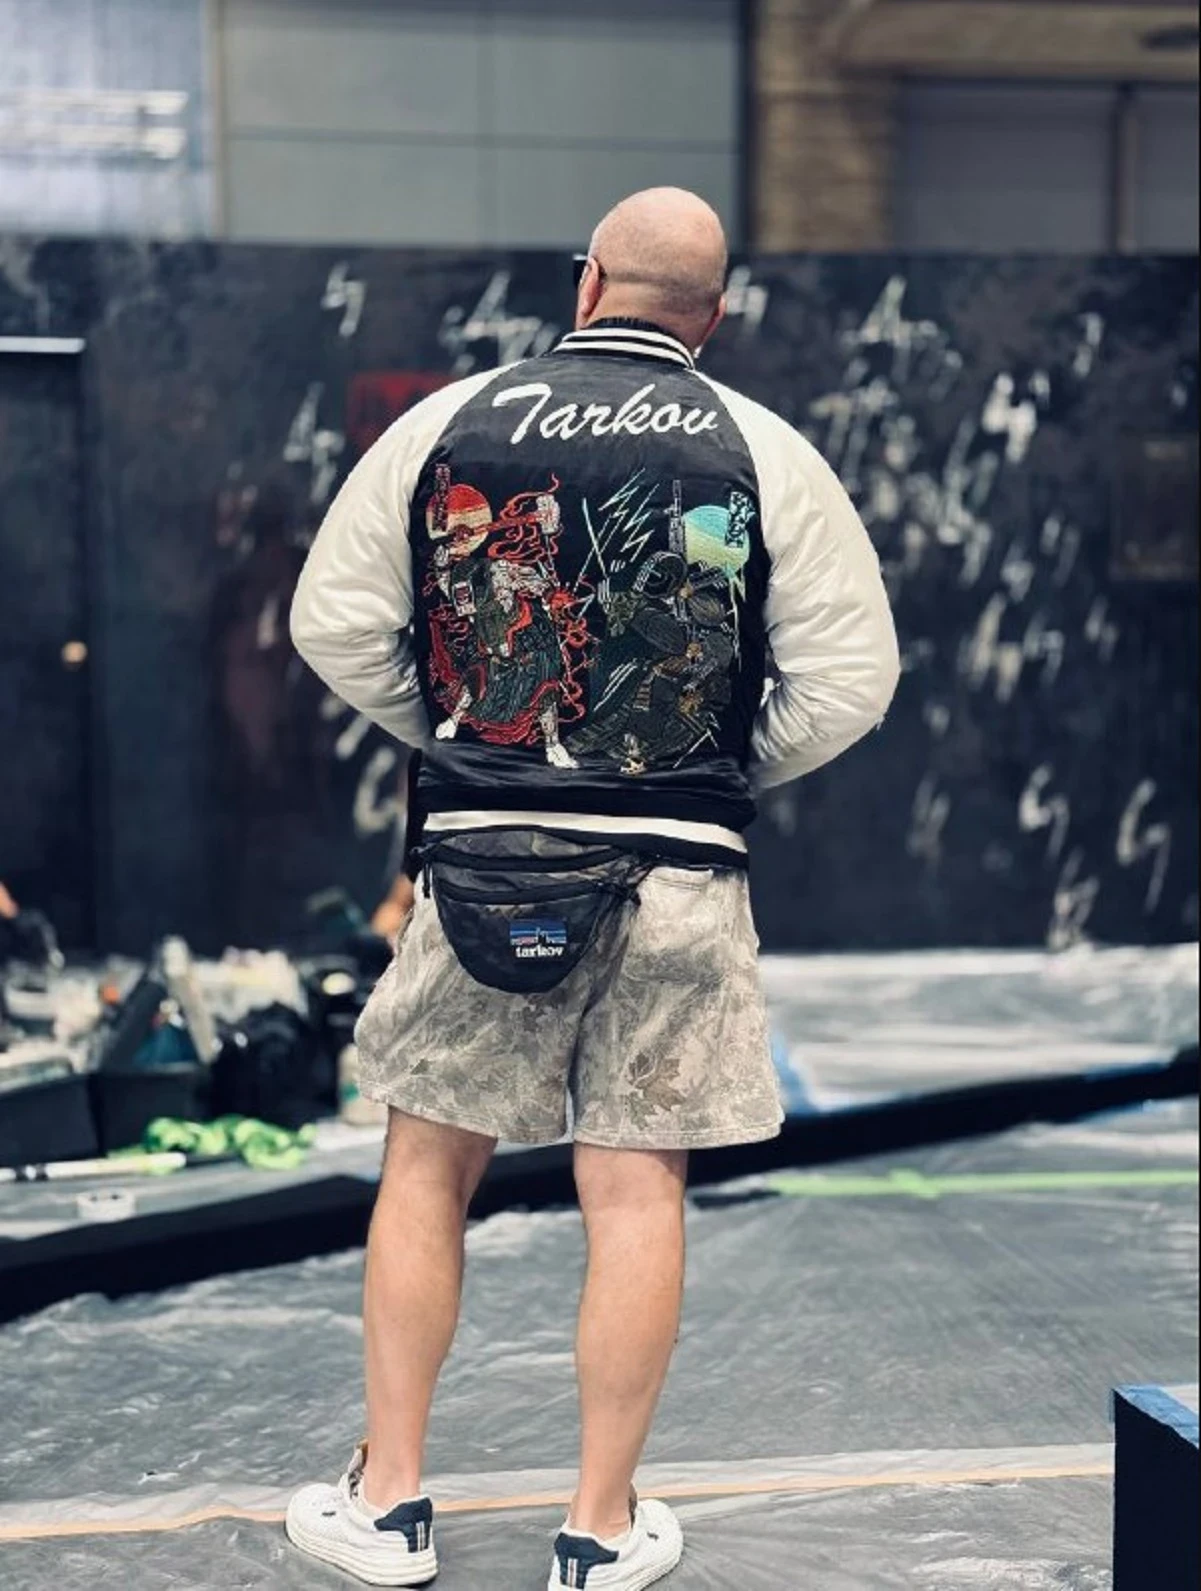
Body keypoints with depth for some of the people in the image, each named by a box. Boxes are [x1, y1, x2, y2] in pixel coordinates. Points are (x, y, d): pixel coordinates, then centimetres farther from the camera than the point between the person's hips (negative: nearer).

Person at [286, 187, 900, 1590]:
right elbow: (850, 678, -1)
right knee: (634, 1192, 7)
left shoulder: (445, 425, 1)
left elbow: (334, 625, 3)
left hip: (484, 855, 0)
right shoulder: (766, 453, 0)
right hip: (675, 873, 0)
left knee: (426, 1165, 14)